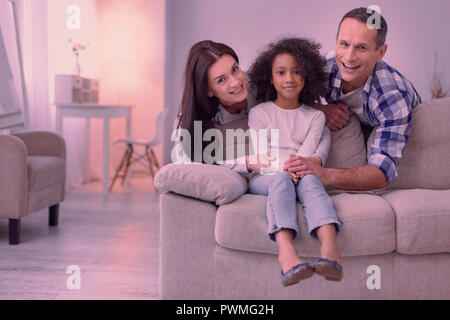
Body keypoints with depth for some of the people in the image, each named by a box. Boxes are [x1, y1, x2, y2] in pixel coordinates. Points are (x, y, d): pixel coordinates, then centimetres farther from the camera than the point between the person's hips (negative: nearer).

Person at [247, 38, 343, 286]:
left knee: (309, 179, -33)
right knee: (281, 179, -35)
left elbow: (307, 154, 2)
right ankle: (286, 251, -57)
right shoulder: (259, 113, 14)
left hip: (299, 175, 1)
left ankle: (329, 247, -57)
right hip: (264, 179, -1)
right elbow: (261, 154, 0)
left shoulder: (314, 117, 18)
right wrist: (283, 168, -20)